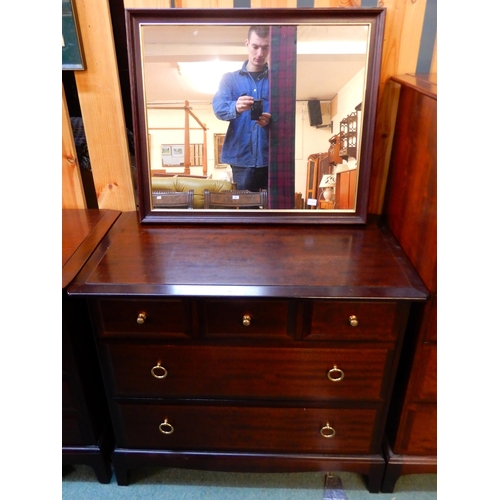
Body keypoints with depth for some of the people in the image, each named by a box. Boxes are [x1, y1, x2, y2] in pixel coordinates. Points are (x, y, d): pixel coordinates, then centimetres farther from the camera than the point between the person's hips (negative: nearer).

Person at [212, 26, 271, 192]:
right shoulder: (230, 78, 10)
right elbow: (218, 107, -6)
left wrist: (271, 120, -22)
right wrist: (235, 107, -29)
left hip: (272, 157, 0)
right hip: (242, 157, 0)